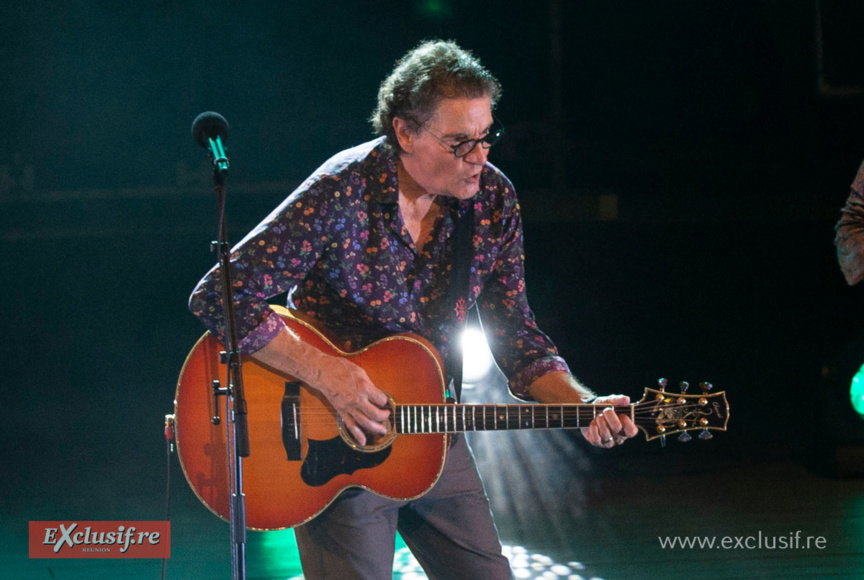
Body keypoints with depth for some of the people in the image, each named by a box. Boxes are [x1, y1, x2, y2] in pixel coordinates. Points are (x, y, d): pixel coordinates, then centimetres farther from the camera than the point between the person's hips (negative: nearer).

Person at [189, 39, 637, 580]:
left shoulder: (493, 199, -4)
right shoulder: (341, 195, -21)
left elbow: (516, 339, 3)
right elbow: (219, 297, -23)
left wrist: (584, 405, -14)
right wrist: (326, 373, -26)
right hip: (335, 440, -5)